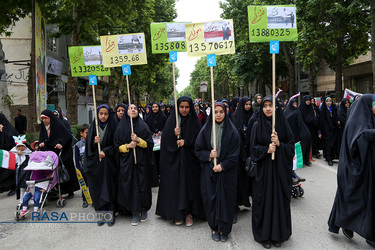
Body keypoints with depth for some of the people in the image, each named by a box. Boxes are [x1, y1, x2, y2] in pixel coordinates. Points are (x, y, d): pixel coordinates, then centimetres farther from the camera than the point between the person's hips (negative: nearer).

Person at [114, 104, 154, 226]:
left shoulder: (143, 126, 4)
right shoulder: (121, 127, 5)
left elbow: (150, 143, 1)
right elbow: (117, 146, 6)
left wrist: (138, 140, -14)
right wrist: (127, 146, -12)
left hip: (142, 161, 0)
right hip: (127, 162, 0)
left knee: (143, 185, 1)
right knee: (130, 186, -1)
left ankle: (144, 210, 19)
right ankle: (135, 212, 11)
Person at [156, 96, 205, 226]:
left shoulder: (194, 121, 2)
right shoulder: (171, 121, 3)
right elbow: (165, 139, 0)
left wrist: (185, 142, -13)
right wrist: (174, 135, -17)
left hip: (190, 160, 0)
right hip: (174, 160, 1)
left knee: (190, 184, 1)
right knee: (175, 185, 3)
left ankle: (189, 213, 15)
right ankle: (178, 213, 17)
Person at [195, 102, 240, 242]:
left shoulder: (232, 131, -2)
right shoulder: (205, 130, 2)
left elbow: (235, 153, -4)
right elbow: (198, 149, 5)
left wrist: (222, 165, -12)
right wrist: (208, 155, -13)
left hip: (226, 171, -1)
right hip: (209, 171, 1)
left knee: (225, 199, 3)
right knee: (210, 198, 4)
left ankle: (224, 230, 20)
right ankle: (214, 228, 22)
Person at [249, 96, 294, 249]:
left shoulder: (283, 124, 4)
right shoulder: (257, 126, 1)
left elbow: (291, 146, 2)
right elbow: (253, 148, -1)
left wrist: (279, 144, -15)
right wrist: (266, 150, -17)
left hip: (280, 169, 1)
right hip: (263, 170, -1)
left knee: (279, 199, 6)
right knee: (264, 200, 4)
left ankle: (278, 234, 23)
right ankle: (263, 235, 19)